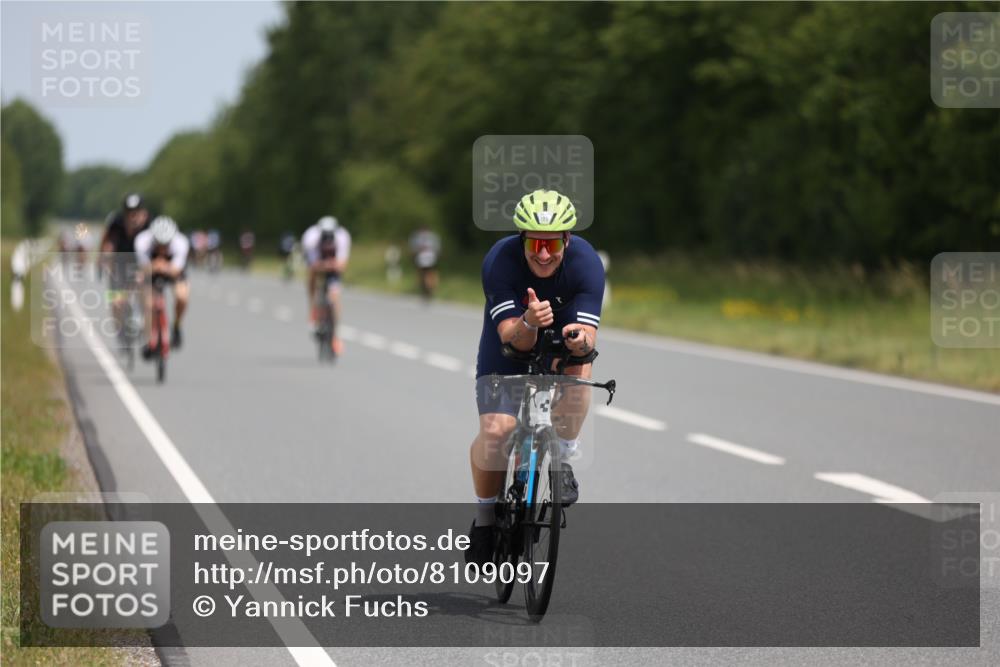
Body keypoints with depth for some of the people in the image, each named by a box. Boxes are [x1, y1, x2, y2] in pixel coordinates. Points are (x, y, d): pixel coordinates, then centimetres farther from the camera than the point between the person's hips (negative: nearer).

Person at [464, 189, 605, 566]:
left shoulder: (586, 263, -26)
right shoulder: (500, 262, -29)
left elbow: (588, 337, -31)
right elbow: (513, 338, -34)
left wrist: (579, 340, -55)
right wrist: (529, 323, -56)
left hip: (561, 347, 1)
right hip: (509, 350, -1)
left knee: (579, 362, -33)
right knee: (496, 430, -20)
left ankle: (563, 461, -14)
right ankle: (485, 517, 3)